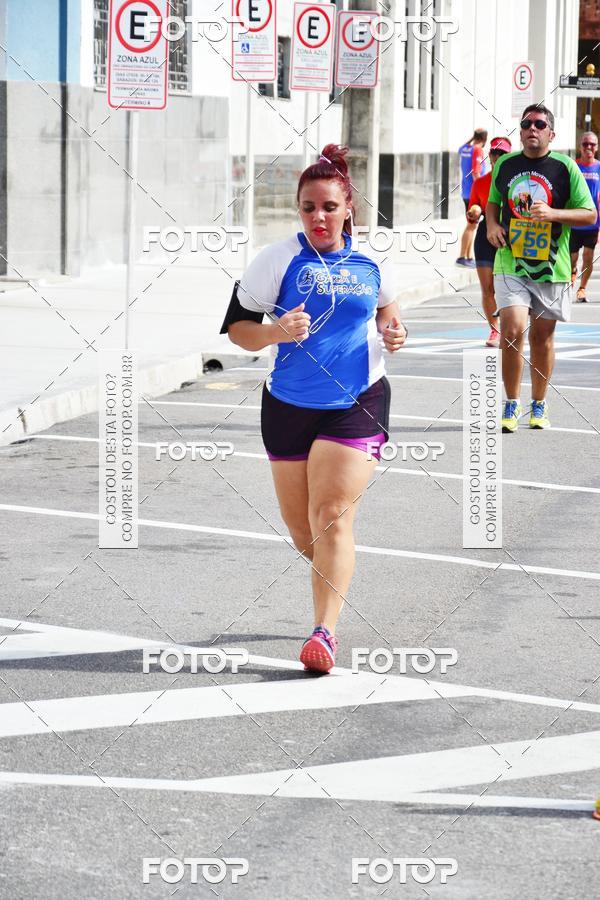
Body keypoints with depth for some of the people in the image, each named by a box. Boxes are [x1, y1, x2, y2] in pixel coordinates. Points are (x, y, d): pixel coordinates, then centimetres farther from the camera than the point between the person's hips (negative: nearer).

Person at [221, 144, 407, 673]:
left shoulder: (370, 262, 1)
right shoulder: (279, 260, -6)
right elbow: (238, 327, -3)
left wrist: (393, 332, 0)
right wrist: (277, 332, -23)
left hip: (357, 404, -1)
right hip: (289, 405, 1)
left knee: (332, 515, -15)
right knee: (300, 525, 10)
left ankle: (325, 632, -17)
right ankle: (335, 582, 43)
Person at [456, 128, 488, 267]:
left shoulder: (463, 149, 8)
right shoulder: (477, 150, -14)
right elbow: (475, 173, -20)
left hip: (466, 192, 9)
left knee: (471, 225, 16)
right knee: (471, 225, -5)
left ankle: (469, 257, 19)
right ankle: (462, 257, -6)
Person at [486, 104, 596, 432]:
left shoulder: (565, 167, -3)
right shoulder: (505, 164, 6)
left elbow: (589, 213, -2)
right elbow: (493, 202, 21)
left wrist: (552, 213, -18)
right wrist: (492, 225, 0)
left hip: (551, 267, -1)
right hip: (510, 264, 1)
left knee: (542, 336, 9)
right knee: (513, 329, -14)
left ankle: (539, 406, 25)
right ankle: (511, 404, 1)